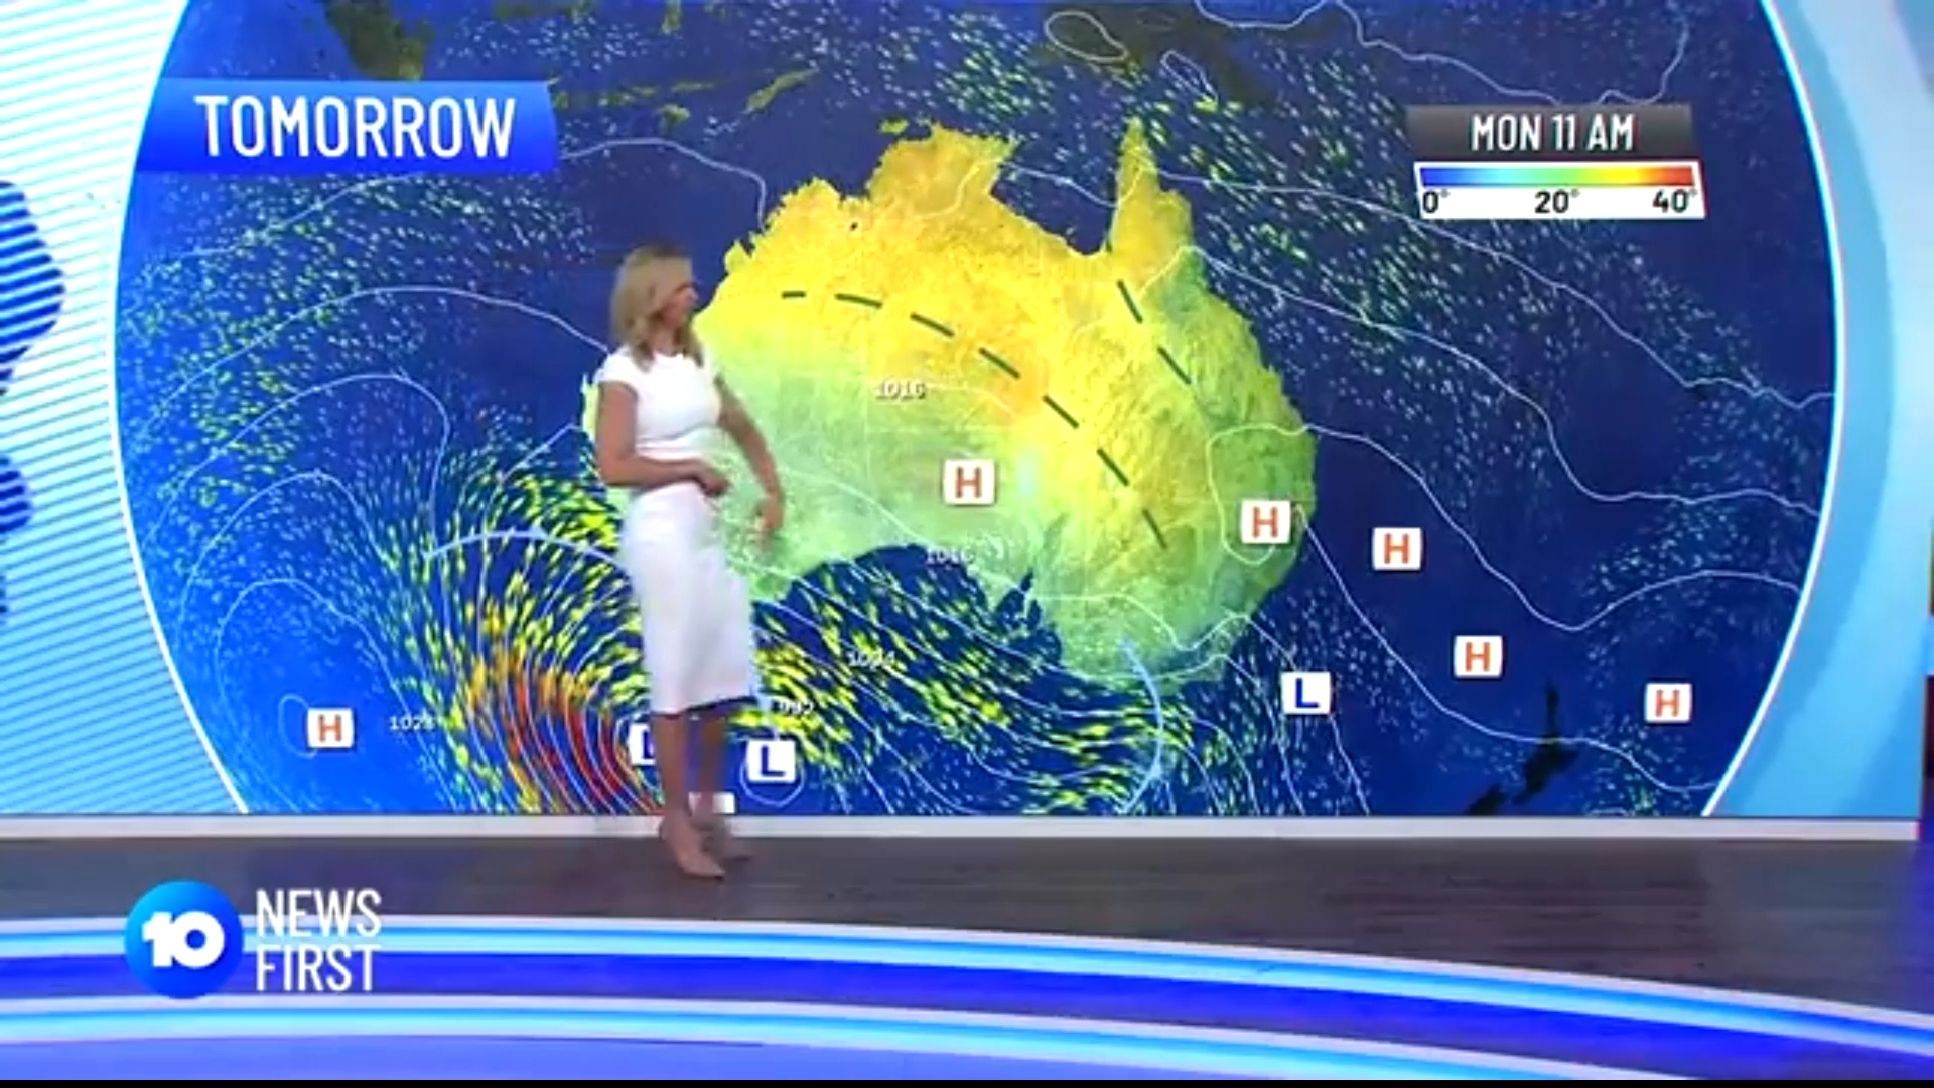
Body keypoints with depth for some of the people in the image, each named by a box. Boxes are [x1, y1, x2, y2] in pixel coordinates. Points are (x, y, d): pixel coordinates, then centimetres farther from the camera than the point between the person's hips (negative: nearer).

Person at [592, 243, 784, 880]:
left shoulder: (697, 362, 11)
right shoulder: (624, 371, -9)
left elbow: (744, 431, 20)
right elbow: (613, 467, -16)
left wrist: (774, 492, 6)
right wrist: (692, 469, -12)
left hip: (713, 531, 7)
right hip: (662, 535, -7)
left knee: (725, 675, 11)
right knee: (677, 679, -1)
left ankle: (708, 808, 26)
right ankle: (678, 820, 12)